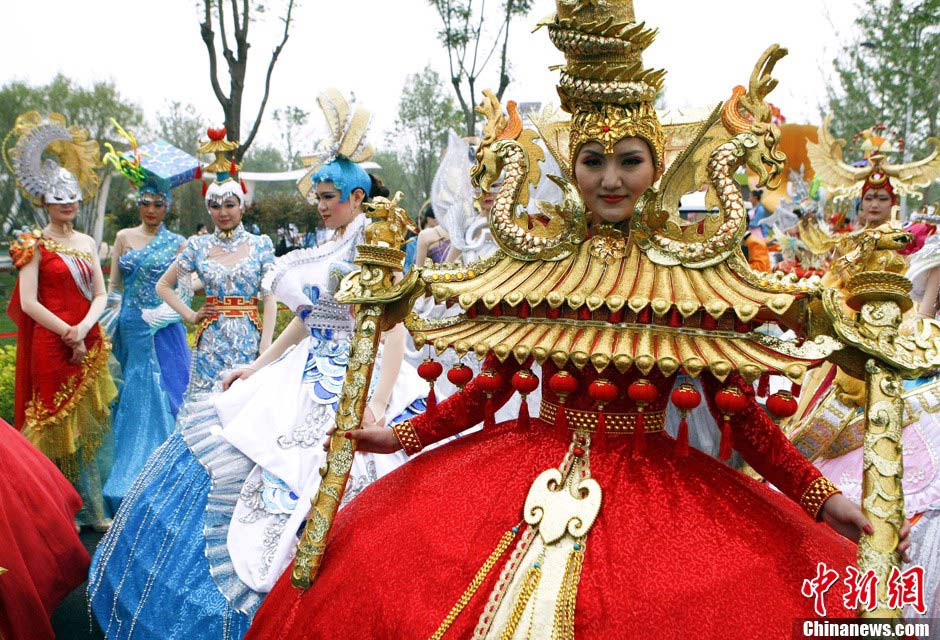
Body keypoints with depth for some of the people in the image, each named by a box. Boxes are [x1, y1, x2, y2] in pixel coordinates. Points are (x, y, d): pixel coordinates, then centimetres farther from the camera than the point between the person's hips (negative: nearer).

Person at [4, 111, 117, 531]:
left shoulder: (87, 243, 12)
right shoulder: (35, 244, -4)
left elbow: (100, 295, 7)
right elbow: (29, 303, -11)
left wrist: (84, 328, -11)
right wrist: (70, 336, -13)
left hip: (87, 344, 5)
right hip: (51, 345, -5)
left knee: (90, 425, 9)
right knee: (57, 426, 1)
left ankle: (91, 507, 19)